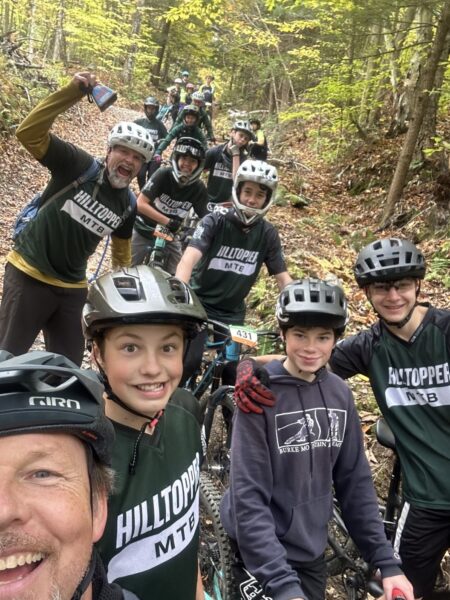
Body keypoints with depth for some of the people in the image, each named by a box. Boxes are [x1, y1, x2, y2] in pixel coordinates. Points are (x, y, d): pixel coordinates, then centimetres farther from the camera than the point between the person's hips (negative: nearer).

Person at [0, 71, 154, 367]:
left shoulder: (129, 205, 1)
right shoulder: (78, 164, -12)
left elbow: (122, 249, 16)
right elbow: (29, 132, -23)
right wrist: (73, 92, -31)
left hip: (72, 288, 5)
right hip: (29, 276, -4)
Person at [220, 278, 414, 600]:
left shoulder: (339, 394, -4)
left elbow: (355, 482, 1)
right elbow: (249, 498, -21)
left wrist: (387, 562, -2)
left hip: (311, 553, 5)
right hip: (263, 556, -5)